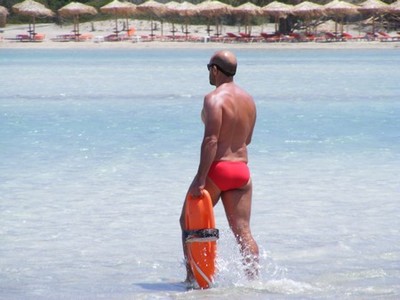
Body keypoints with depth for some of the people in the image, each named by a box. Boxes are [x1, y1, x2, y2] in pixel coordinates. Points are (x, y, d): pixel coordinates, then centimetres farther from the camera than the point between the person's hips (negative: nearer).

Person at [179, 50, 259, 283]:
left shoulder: (214, 98, -14)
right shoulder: (249, 100, 9)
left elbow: (211, 140, -21)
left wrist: (200, 179, -22)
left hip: (217, 169, -6)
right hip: (242, 169, 6)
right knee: (243, 231, 5)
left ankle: (192, 277, 11)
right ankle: (255, 279, -3)